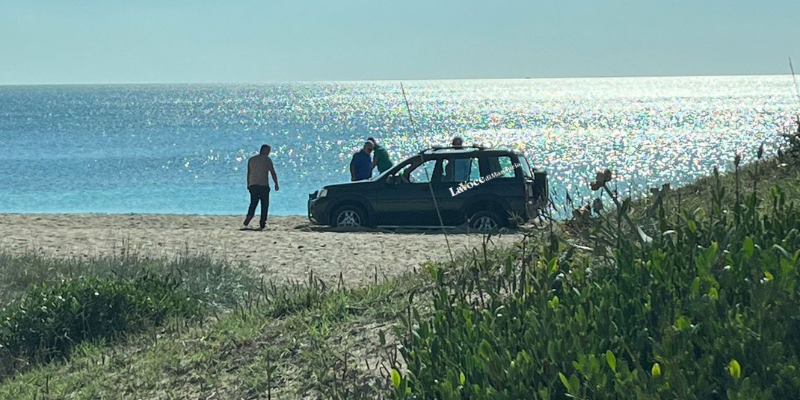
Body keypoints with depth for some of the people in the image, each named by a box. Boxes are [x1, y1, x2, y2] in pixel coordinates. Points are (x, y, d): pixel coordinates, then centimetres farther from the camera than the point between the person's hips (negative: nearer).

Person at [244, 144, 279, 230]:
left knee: (253, 203, 9)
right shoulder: (267, 159, -1)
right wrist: (276, 184, 7)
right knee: (264, 205, 5)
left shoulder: (251, 159, 13)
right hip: (263, 185, -4)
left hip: (253, 185, 4)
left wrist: (248, 185, 21)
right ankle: (262, 225, 1)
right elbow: (273, 173, -2)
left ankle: (249, 215, -21)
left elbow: (248, 174, 15)